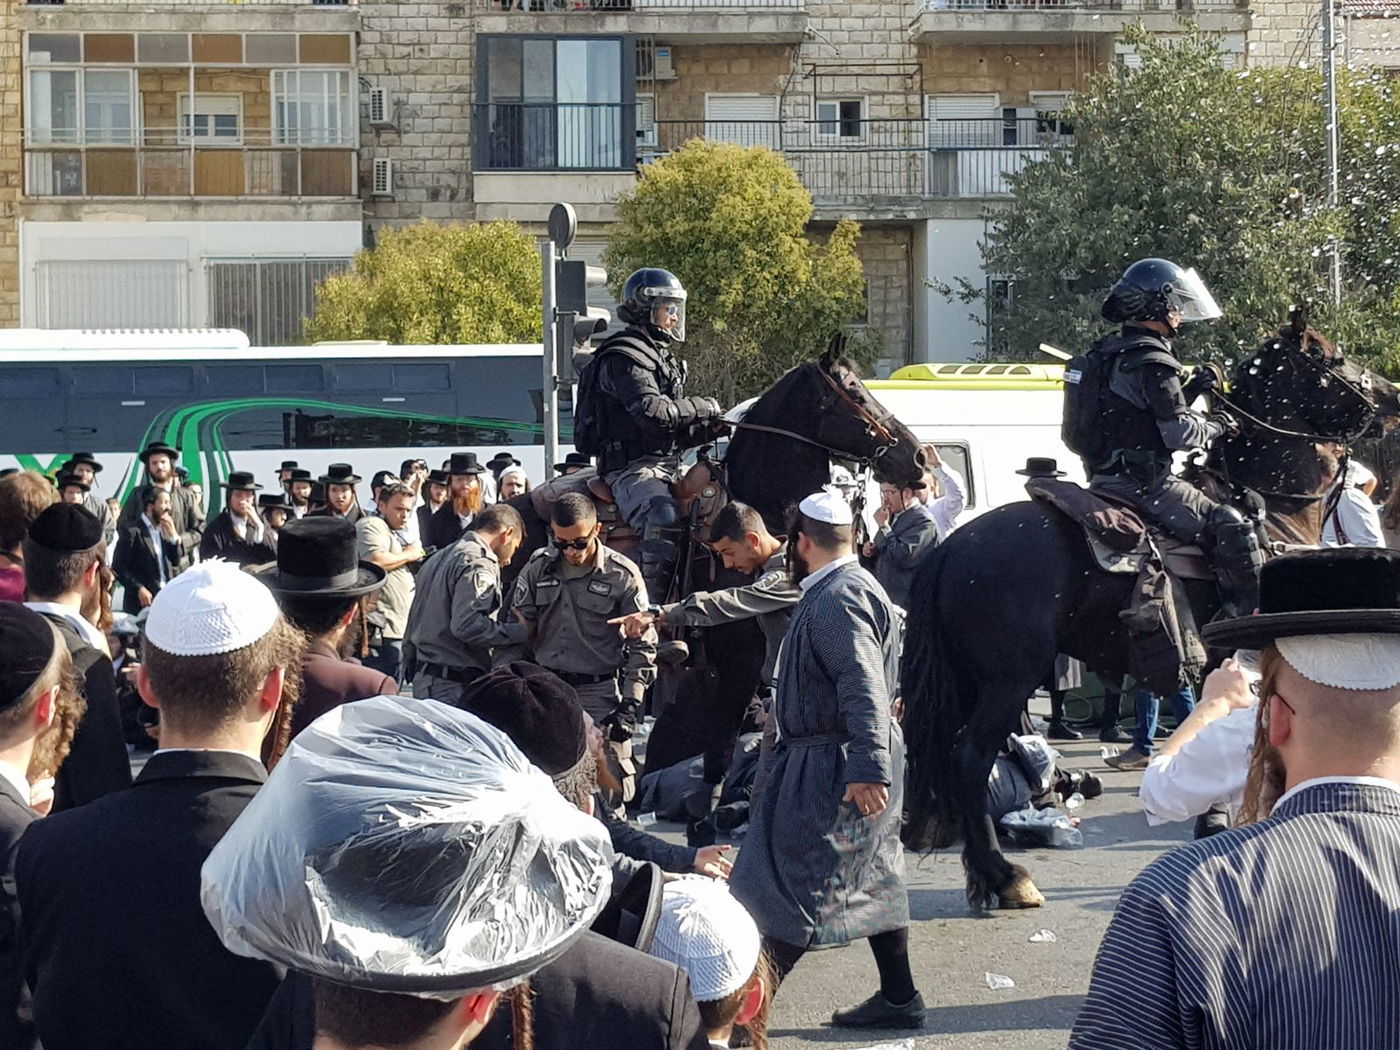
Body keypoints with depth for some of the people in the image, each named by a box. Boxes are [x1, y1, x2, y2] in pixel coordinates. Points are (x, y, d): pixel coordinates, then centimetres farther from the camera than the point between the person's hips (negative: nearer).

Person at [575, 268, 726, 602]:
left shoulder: (661, 358, 24)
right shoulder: (623, 358, -8)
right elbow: (653, 413, -23)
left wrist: (706, 430, 7)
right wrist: (702, 407, -10)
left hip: (667, 463, 10)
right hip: (632, 466, -10)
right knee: (664, 516, -35)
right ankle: (652, 605, -38)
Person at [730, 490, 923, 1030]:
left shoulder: (836, 600, -19)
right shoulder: (847, 587, 15)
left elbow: (865, 687, -28)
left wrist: (868, 768, -33)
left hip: (834, 764, -11)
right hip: (827, 759, 11)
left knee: (794, 885, -6)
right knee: (873, 880, 14)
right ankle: (898, 998, 20)